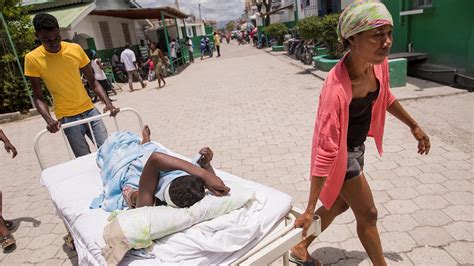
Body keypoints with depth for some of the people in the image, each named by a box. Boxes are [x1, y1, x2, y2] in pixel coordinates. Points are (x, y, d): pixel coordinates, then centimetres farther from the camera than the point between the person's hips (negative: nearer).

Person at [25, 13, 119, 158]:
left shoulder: (75, 49, -1)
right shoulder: (32, 59, -5)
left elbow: (92, 82, 5)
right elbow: (37, 97, -1)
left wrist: (108, 103, -10)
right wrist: (49, 119, -18)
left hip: (90, 111, 2)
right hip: (67, 118, -2)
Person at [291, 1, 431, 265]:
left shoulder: (379, 62, -12)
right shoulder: (337, 89, -36)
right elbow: (326, 151, -34)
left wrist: (414, 126, 20)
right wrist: (309, 210, -27)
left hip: (358, 145, 8)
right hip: (341, 153, -8)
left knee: (340, 203, 24)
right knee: (368, 214, 11)